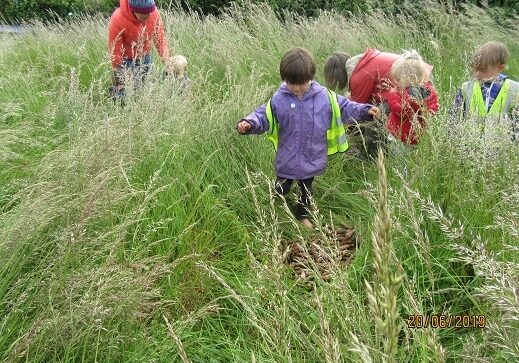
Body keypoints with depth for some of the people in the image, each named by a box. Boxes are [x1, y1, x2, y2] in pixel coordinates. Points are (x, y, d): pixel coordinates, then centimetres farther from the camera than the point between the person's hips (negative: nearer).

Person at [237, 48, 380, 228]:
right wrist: (248, 123, -27)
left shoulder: (324, 96, -10)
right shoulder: (279, 99, -13)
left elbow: (344, 107, 1)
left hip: (312, 158, 2)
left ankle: (303, 215, 45)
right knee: (281, 190, 13)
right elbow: (263, 116, -9)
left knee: (306, 190, 23)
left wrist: (365, 110, -8)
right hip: (287, 158, -1)